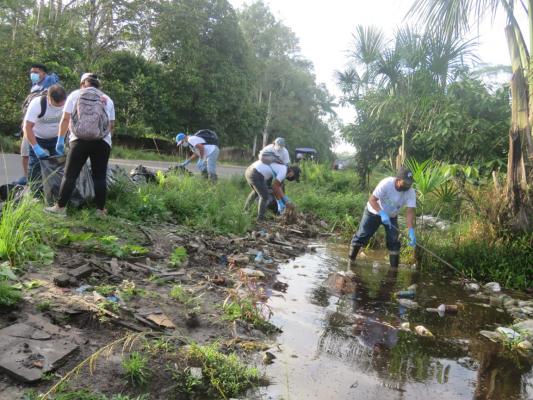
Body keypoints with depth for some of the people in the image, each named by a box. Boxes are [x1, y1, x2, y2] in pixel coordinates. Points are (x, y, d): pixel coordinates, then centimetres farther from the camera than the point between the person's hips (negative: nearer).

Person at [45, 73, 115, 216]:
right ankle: (100, 210, 7)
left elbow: (65, 119, 6)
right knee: (99, 177, 6)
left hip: (80, 140, -1)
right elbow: (112, 124, 15)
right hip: (102, 142, 1)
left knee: (70, 175, 4)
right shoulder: (107, 99, 17)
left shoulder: (75, 95, 12)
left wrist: (60, 140, 10)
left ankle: (60, 207, 5)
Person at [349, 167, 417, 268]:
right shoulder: (386, 184, -33)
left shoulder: (411, 193, -24)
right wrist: (382, 214, -44)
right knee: (361, 236, 0)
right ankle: (351, 259, 16)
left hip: (391, 216, 3)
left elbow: (410, 212, -28)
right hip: (374, 212, -2)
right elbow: (372, 200, -31)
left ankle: (394, 267, 6)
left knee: (394, 241, -6)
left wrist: (411, 231, -40)